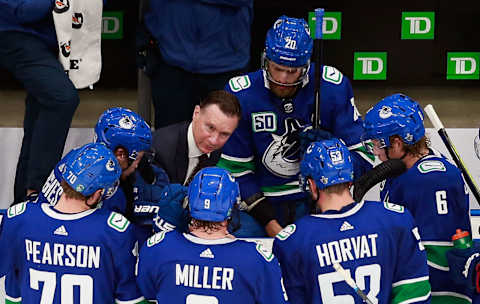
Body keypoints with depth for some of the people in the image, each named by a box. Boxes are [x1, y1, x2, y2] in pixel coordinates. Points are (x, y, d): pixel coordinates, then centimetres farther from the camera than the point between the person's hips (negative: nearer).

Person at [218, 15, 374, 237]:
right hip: (262, 200, 0)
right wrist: (268, 221, -9)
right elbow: (236, 168, -2)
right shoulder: (241, 94, -8)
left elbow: (362, 157, -3)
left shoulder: (333, 87, -8)